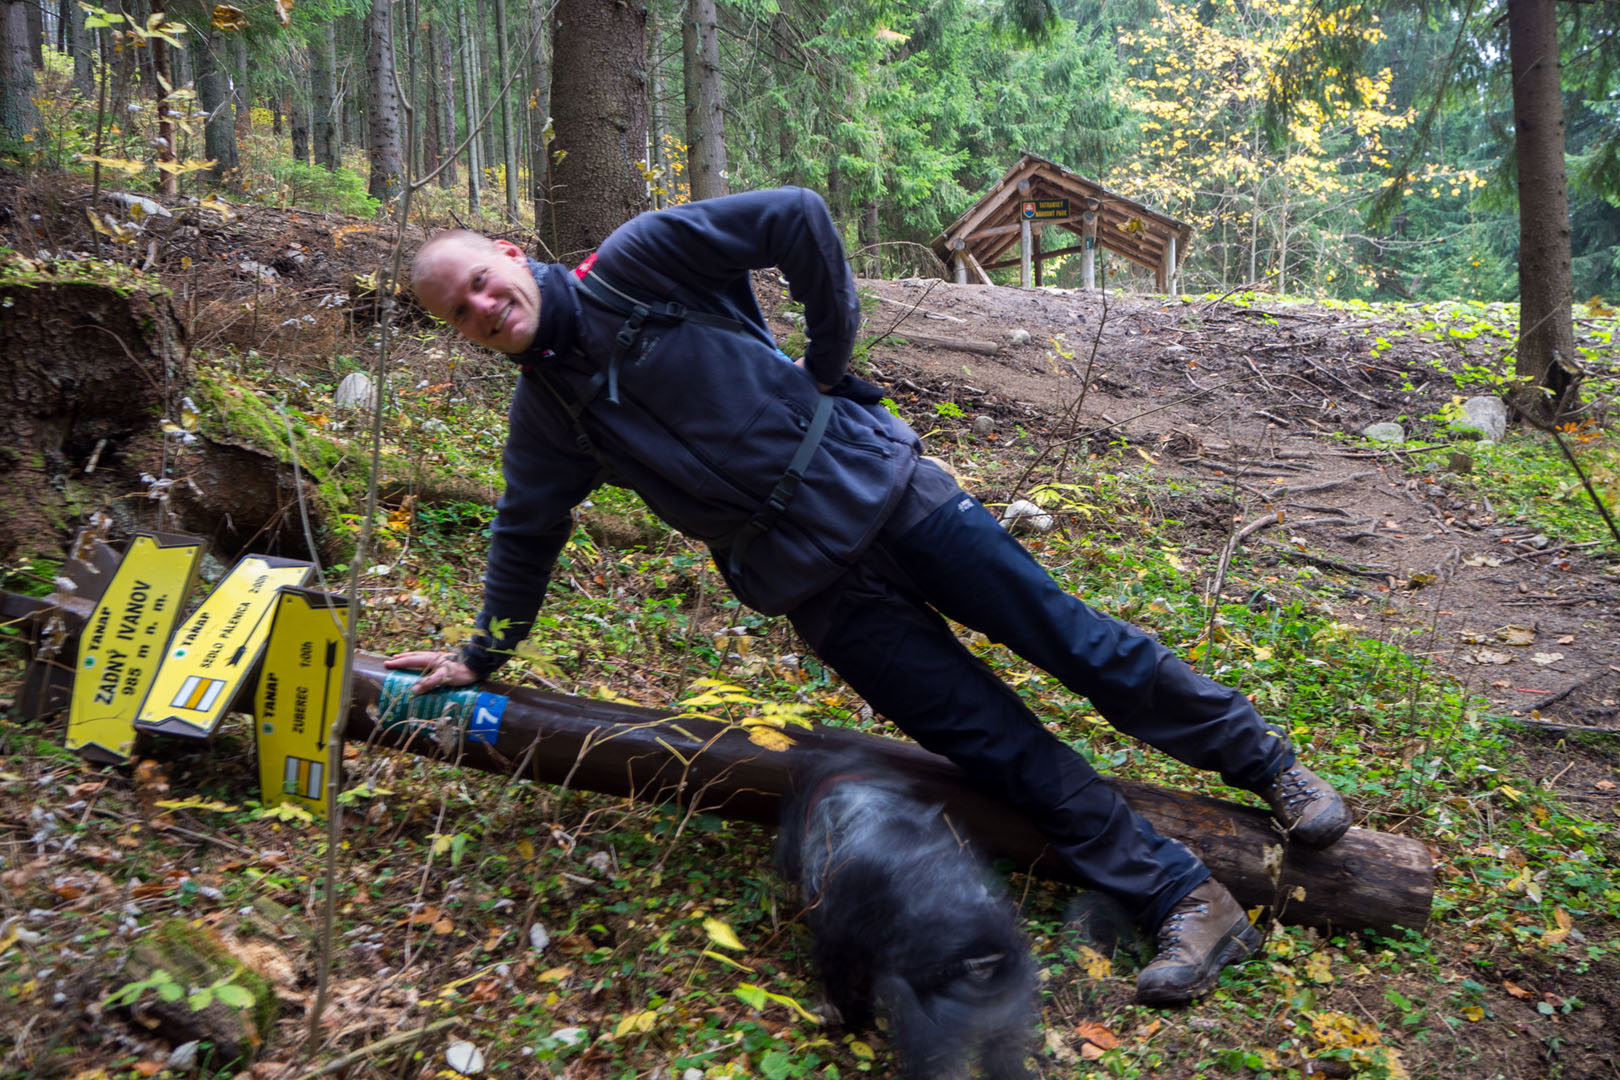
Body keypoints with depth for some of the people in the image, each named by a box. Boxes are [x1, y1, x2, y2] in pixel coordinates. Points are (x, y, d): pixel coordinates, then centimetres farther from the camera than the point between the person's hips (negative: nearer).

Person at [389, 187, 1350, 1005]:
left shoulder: (637, 264, -6)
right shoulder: (546, 412, 8)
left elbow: (797, 217, -9)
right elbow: (526, 536, 21)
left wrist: (829, 358, -4)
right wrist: (480, 655, 26)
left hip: (878, 483, -3)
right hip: (818, 588, 3)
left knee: (1075, 642, 1)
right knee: (993, 739, -3)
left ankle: (1273, 766, 21)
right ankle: (1187, 902, 6)